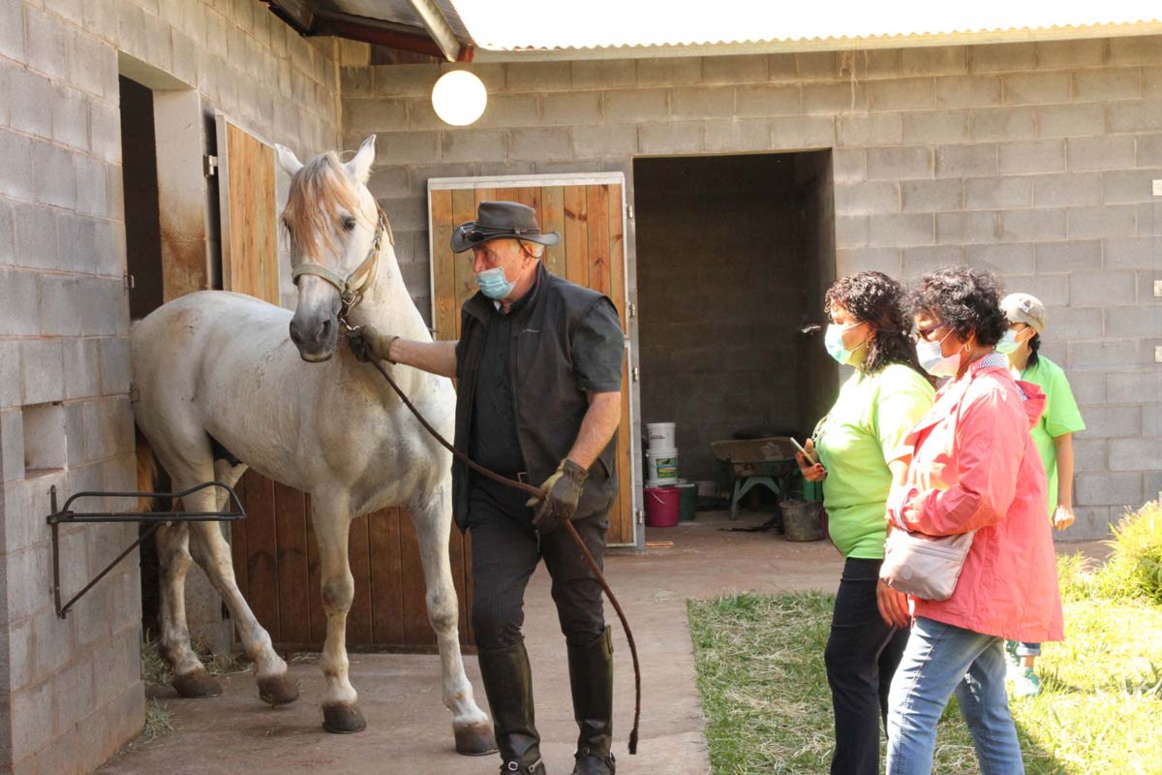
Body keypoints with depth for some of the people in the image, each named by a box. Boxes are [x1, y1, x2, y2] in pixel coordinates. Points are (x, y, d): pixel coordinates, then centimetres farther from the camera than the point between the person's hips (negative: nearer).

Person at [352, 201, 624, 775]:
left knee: (582, 623, 6)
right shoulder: (480, 313, 12)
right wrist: (393, 350, 35)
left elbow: (607, 404, -14)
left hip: (570, 495, -5)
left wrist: (570, 474, -22)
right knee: (492, 617, -7)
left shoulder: (582, 311, -8)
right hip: (497, 496, 5)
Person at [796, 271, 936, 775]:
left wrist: (893, 567, -28)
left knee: (849, 664, -5)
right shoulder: (861, 380, 15)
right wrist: (824, 469, 7)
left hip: (882, 550, -10)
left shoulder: (897, 388, -17)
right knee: (886, 668, 14)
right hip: (871, 551, 10)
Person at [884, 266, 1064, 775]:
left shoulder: (987, 399, -17)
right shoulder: (964, 393, 16)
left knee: (910, 703, -12)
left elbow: (981, 500, -25)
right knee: (985, 708, 15)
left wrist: (906, 511, -13)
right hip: (980, 583, 11)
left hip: (975, 584, -11)